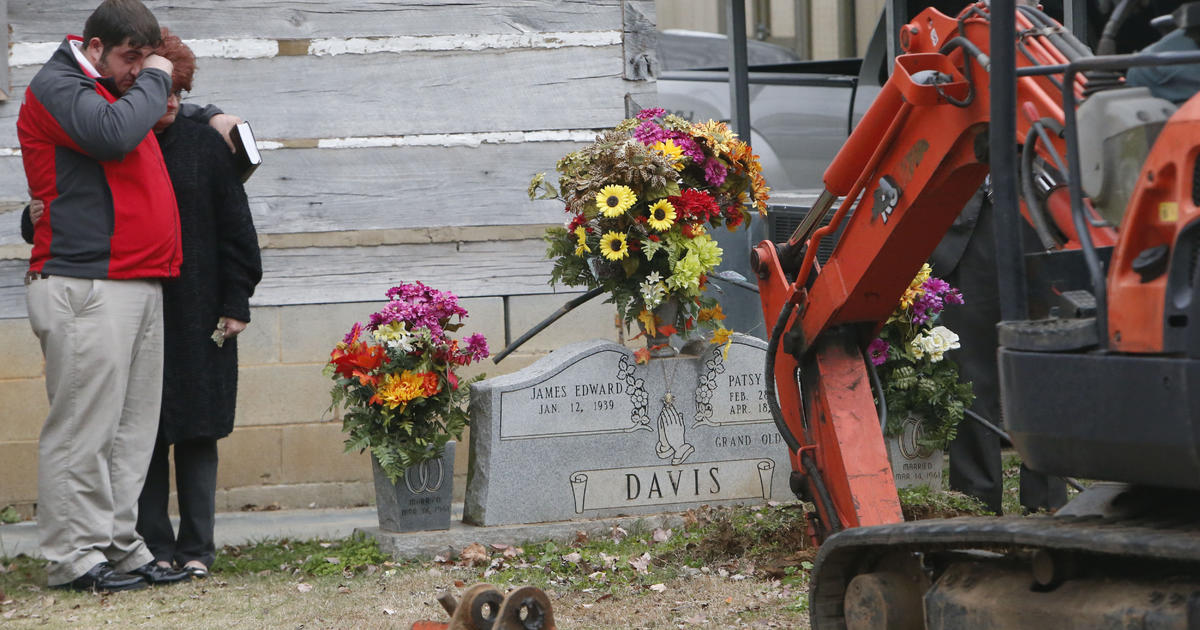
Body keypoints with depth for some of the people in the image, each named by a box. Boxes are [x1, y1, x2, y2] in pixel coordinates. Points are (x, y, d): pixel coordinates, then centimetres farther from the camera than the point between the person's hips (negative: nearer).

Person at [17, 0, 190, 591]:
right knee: (83, 427, -8)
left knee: (130, 430, 7)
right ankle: (74, 558, -6)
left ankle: (120, 548, 11)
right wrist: (153, 82, -6)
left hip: (139, 286, 9)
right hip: (84, 285, -9)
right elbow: (112, 134, -21)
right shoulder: (56, 86, -3)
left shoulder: (120, 92, 24)